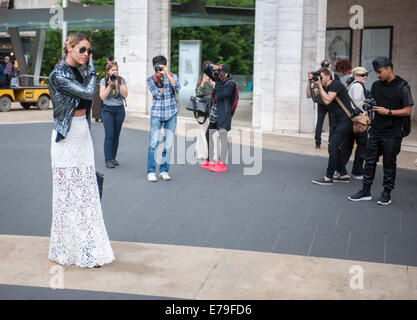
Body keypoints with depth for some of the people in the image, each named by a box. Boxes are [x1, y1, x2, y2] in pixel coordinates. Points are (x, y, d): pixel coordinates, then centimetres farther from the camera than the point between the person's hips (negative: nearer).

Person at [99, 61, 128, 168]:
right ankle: (108, 160, -7)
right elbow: (102, 97, -9)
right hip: (107, 109, -2)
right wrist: (110, 85, -17)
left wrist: (117, 84, -16)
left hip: (119, 109, 2)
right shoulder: (104, 81, -2)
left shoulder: (122, 80, 2)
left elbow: (125, 95, -6)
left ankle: (113, 158, 13)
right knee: (109, 135, -10)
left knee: (116, 135, 3)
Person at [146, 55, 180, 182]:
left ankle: (164, 170, 13)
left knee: (169, 144, 3)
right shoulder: (150, 79, 3)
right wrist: (159, 80, -16)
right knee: (153, 143, -9)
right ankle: (151, 171, -3)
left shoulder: (172, 76, 7)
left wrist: (167, 74, -18)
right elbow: (158, 95, -8)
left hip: (171, 114, 2)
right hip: (157, 114, -1)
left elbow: (177, 87, -14)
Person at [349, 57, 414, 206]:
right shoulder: (376, 85, 9)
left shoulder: (402, 87, -9)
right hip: (376, 130, 6)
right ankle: (365, 192, 15)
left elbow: (408, 110, -10)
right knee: (370, 161, 7)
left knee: (389, 164, 5)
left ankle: (386, 194, 15)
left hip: (392, 133, -5)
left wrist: (388, 112, -18)